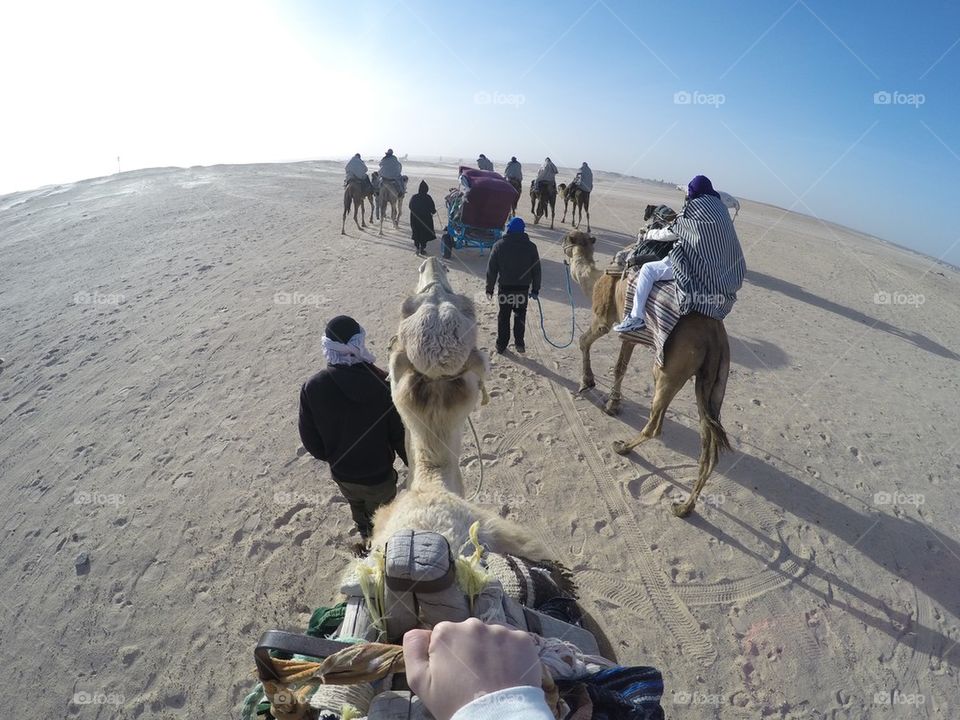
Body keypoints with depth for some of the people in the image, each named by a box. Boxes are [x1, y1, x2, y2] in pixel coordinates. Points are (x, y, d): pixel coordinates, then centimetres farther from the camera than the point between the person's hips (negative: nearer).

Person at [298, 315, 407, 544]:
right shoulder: (382, 384, -28)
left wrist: (332, 458, 12)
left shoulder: (311, 388, -20)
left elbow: (310, 439, -9)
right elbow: (400, 433, -19)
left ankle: (367, 540, 61)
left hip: (342, 474, 4)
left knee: (359, 510, 33)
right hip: (379, 475, -4)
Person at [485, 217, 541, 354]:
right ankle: (519, 343, 12)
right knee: (520, 315, 15)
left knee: (504, 316, 11)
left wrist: (489, 288, 4)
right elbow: (536, 270, 2)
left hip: (505, 287, 0)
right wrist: (535, 289, 9)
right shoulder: (530, 246, -1)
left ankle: (501, 345, 15)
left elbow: (491, 269, -3)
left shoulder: (500, 245, -4)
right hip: (523, 288, 1)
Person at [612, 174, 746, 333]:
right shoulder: (719, 205, 14)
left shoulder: (695, 206, -5)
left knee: (648, 270, -7)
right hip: (719, 270, 9)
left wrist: (649, 234, 19)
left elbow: (671, 233, 3)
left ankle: (636, 317, -12)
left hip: (698, 266, -8)